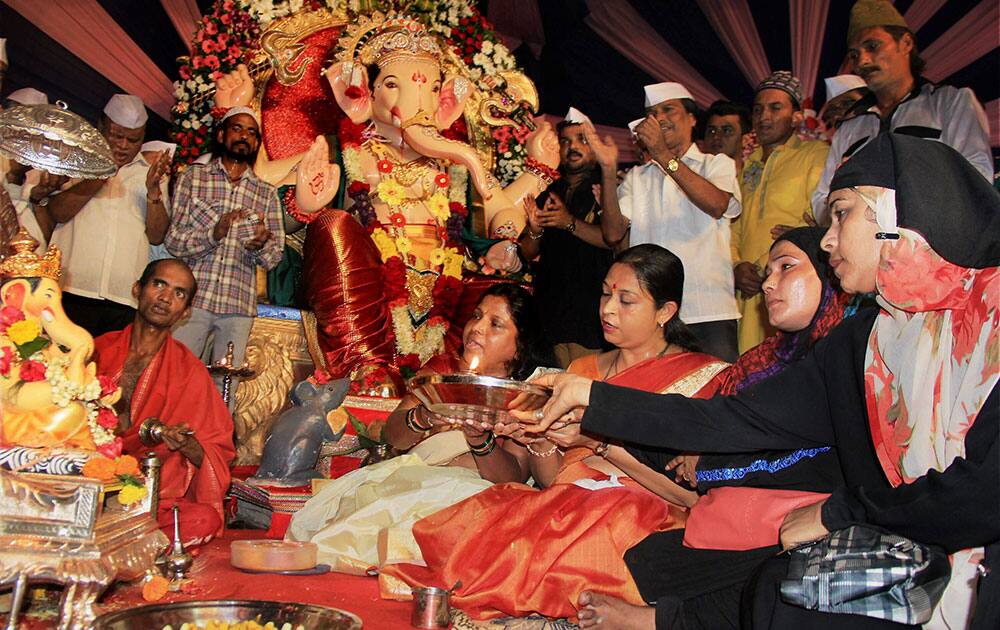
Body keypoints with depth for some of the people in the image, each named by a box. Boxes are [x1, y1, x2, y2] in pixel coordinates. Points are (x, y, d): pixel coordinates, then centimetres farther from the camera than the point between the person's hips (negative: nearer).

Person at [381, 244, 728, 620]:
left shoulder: (704, 376, 4)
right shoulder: (583, 369, 19)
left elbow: (691, 492, -10)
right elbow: (549, 479, 14)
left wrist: (600, 440, -18)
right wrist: (538, 440, -8)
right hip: (564, 508, 5)